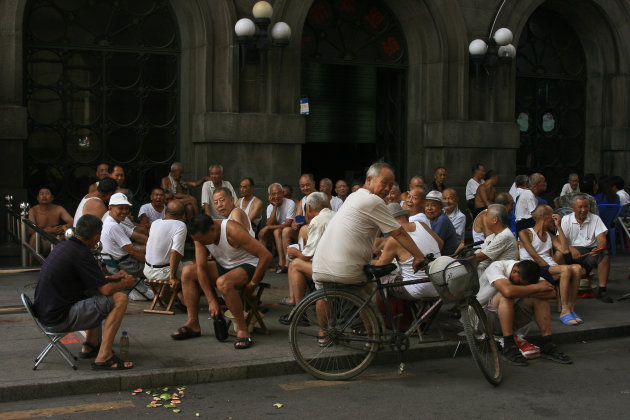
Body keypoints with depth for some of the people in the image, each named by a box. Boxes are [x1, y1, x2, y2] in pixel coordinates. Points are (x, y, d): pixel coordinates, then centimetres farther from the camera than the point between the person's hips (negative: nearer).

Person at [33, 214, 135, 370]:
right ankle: (103, 357, -13)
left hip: (46, 314, 10)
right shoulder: (80, 254, -19)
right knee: (120, 299, -12)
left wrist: (113, 278, 25)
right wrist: (125, 284, 1)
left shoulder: (64, 246, 10)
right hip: (59, 319, -10)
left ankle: (89, 346, 27)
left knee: (95, 293, 29)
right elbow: (107, 289, -20)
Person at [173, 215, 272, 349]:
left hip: (248, 266, -7)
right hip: (224, 266, 8)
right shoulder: (200, 235, -12)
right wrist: (211, 300, -15)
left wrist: (252, 284, -22)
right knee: (188, 272, -4)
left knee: (223, 282, -37)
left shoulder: (232, 231, -30)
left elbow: (266, 256, -30)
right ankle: (193, 324, 0)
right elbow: (201, 268, -9)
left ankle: (242, 329, -26)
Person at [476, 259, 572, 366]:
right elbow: (508, 291, -42)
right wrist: (536, 287, -29)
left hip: (508, 319, 6)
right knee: (506, 296, -34)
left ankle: (548, 345, -14)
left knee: (540, 297, -14)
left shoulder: (526, 273, -4)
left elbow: (550, 293, -16)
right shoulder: (496, 267, -22)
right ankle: (508, 348, -30)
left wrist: (523, 291, -26)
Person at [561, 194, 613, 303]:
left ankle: (602, 289, -26)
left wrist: (600, 247, -26)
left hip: (590, 251, 1)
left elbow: (601, 238, -1)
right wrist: (571, 249, -24)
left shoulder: (595, 219, 11)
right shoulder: (566, 219, 9)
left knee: (605, 254, -30)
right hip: (572, 250, -1)